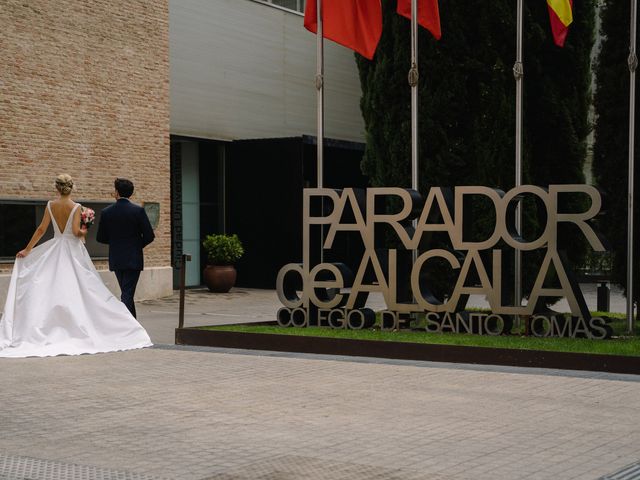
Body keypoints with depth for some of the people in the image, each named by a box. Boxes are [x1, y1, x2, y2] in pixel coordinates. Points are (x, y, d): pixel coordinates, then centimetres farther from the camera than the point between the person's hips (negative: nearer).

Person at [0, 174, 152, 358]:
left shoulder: (51, 205, 1)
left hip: (54, 250, 3)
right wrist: (83, 233, 6)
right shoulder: (76, 207, -8)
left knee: (52, 288, 3)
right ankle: (79, 327, -1)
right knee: (76, 289, 1)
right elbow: (76, 231, -17)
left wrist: (27, 250, 6)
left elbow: (41, 229, 0)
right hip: (73, 250, -3)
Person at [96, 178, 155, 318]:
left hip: (116, 259, 3)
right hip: (133, 259, -3)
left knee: (127, 293, 17)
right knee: (127, 295, -3)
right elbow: (149, 236, -9)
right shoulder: (138, 210, -10)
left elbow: (100, 238, 3)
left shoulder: (106, 212, -3)